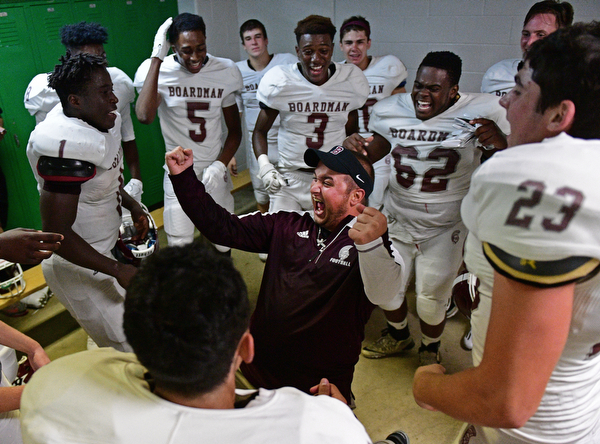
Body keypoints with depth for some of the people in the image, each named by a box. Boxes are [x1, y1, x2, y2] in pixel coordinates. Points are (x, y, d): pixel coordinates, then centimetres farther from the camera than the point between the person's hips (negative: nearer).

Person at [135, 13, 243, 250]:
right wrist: (157, 58, -26)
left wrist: (220, 164, -11)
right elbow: (144, 116, -31)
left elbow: (235, 130, 6)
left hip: (214, 171, 2)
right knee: (179, 247, -2)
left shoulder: (225, 72, -3)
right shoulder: (159, 71, -10)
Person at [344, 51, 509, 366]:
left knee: (431, 301, 5)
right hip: (396, 219, 3)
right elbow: (375, 150, 12)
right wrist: (356, 148, -9)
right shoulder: (390, 110, -4)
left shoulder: (481, 111, -13)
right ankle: (398, 336, 48)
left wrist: (499, 140, -34)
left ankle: (430, 350, 41)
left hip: (445, 227, -3)